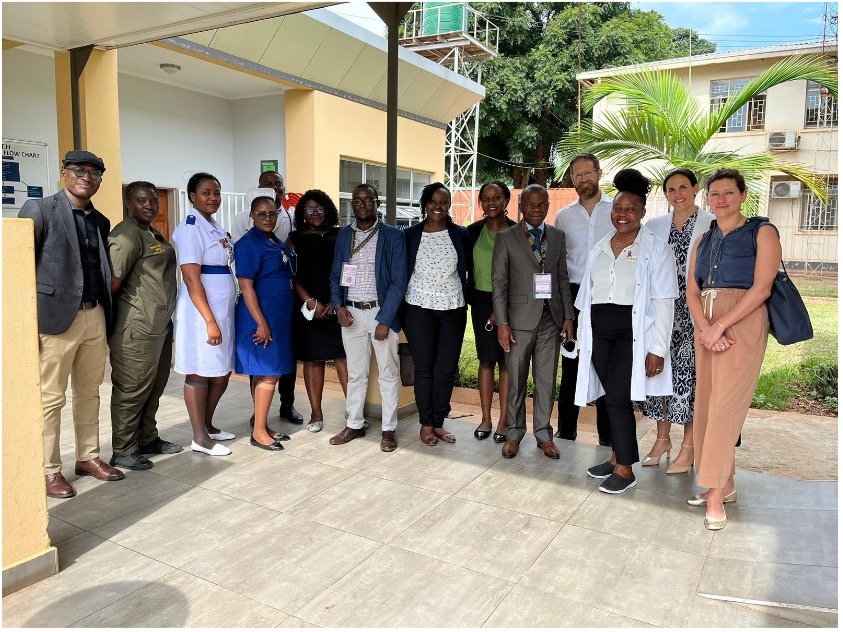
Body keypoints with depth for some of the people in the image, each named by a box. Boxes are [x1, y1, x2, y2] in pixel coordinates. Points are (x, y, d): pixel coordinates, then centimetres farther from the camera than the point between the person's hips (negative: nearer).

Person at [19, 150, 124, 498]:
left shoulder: (101, 221, 14)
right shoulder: (38, 209, -4)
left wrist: (107, 316, 7)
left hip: (95, 317, 6)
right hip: (56, 318, -6)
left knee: (89, 393, 15)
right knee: (51, 399, 3)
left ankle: (88, 457, 27)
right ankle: (50, 470, 15)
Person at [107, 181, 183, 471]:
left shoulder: (153, 234, 17)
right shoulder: (127, 235, -13)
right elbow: (113, 281, -20)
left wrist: (166, 316, 14)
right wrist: (112, 317, -10)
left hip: (160, 324, 10)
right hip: (137, 327, -9)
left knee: (155, 386, 17)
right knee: (132, 389, -1)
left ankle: (148, 439, 30)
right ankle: (123, 452, 10)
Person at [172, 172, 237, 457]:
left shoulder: (216, 228, 15)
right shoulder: (190, 228, -12)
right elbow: (191, 279, -18)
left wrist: (221, 317, 13)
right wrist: (209, 320, -22)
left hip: (223, 310, 9)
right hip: (202, 312, -9)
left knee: (222, 373, 14)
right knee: (200, 373, 1)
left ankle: (208, 425, 29)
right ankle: (199, 437, 11)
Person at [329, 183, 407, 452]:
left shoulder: (392, 236, -5)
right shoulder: (343, 235, 8)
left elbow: (398, 281, -8)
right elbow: (335, 275, 12)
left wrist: (384, 320, -13)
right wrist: (339, 306, -6)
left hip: (382, 312, -3)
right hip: (351, 313, 4)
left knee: (388, 374, 6)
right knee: (355, 373, 14)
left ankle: (388, 429, 18)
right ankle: (353, 425, 26)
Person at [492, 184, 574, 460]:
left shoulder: (557, 236, 10)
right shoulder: (506, 238, 0)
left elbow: (563, 279, 11)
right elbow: (499, 283, -3)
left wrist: (568, 316, 4)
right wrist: (502, 323, -9)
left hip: (551, 318, 3)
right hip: (520, 319, -3)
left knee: (547, 380, 9)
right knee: (516, 381, 7)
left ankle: (544, 434, 22)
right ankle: (514, 433, 21)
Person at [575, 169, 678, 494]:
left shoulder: (656, 249, -4)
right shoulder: (599, 248, 12)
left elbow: (664, 302, -8)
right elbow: (587, 296, 15)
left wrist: (658, 349, -13)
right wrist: (583, 336, 12)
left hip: (633, 332, -5)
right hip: (599, 330, 5)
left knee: (617, 398, -7)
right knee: (613, 397, 10)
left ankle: (624, 470, 7)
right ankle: (618, 456, 25)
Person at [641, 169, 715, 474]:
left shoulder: (712, 225, -1)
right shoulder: (654, 226, 11)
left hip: (695, 311, -4)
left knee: (689, 375, -2)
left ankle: (688, 448, 10)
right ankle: (662, 440, 20)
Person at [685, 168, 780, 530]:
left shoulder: (761, 232, 1)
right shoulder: (703, 241, 16)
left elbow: (761, 288, -10)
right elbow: (692, 292, 7)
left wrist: (720, 326, -17)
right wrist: (705, 329, -11)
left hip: (742, 325, -6)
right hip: (706, 327, 6)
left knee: (725, 405, -10)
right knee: (707, 404, 6)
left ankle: (715, 494, -4)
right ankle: (726, 485, 18)